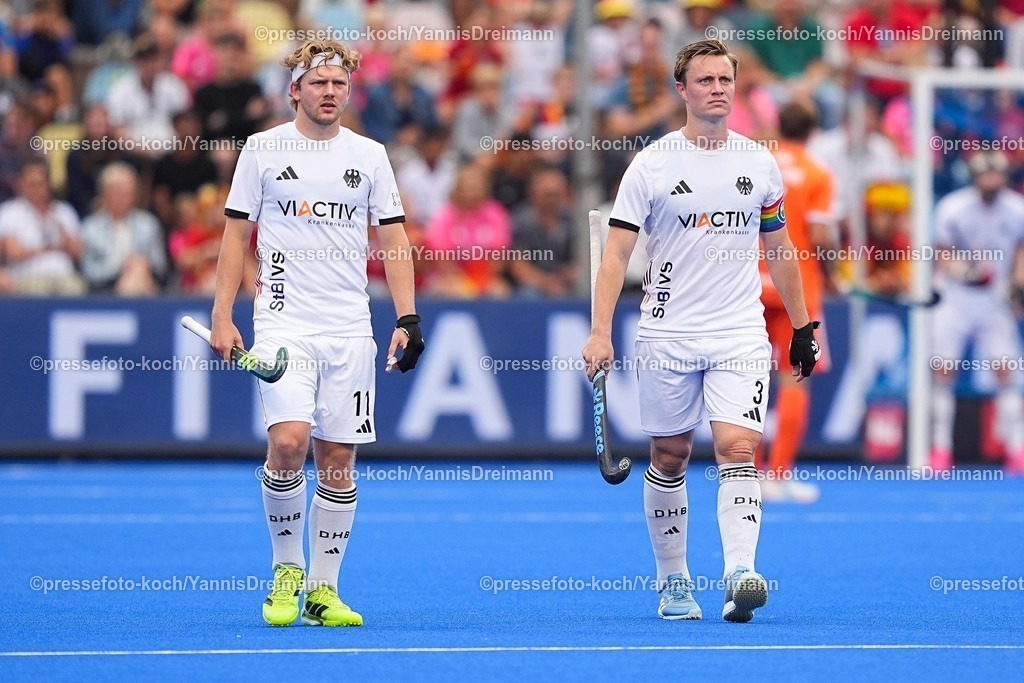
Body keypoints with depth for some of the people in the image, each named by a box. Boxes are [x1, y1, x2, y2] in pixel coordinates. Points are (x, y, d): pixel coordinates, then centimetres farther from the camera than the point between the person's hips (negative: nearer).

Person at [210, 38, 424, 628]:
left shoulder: (369, 155, 8)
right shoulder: (263, 150, 3)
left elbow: (393, 239, 10)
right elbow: (237, 235, 6)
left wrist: (408, 318, 0)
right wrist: (223, 316, -1)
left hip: (350, 330, 2)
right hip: (284, 324, -2)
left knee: (338, 459, 2)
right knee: (288, 441, -19)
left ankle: (324, 590, 11)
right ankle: (287, 569, 1)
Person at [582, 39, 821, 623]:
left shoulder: (760, 164, 7)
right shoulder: (651, 165, -2)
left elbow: (780, 249, 18)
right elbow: (617, 253, -5)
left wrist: (803, 326, 19)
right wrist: (600, 333, -14)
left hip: (741, 335, 1)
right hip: (668, 336, -1)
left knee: (738, 449, -15)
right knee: (670, 458, 7)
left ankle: (741, 575, -25)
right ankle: (674, 584, 19)